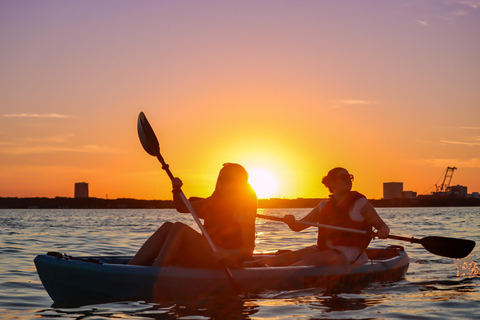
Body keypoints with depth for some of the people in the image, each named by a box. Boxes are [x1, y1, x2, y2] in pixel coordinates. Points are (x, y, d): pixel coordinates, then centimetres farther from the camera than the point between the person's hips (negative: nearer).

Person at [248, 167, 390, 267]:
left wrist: (383, 231, -23)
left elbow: (383, 226, 2)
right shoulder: (324, 206, 13)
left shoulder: (360, 204, 0)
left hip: (349, 253, -5)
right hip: (325, 249, 5)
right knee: (291, 256, -19)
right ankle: (252, 265, -35)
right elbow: (298, 227, 13)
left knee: (310, 259, -31)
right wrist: (291, 221, -12)